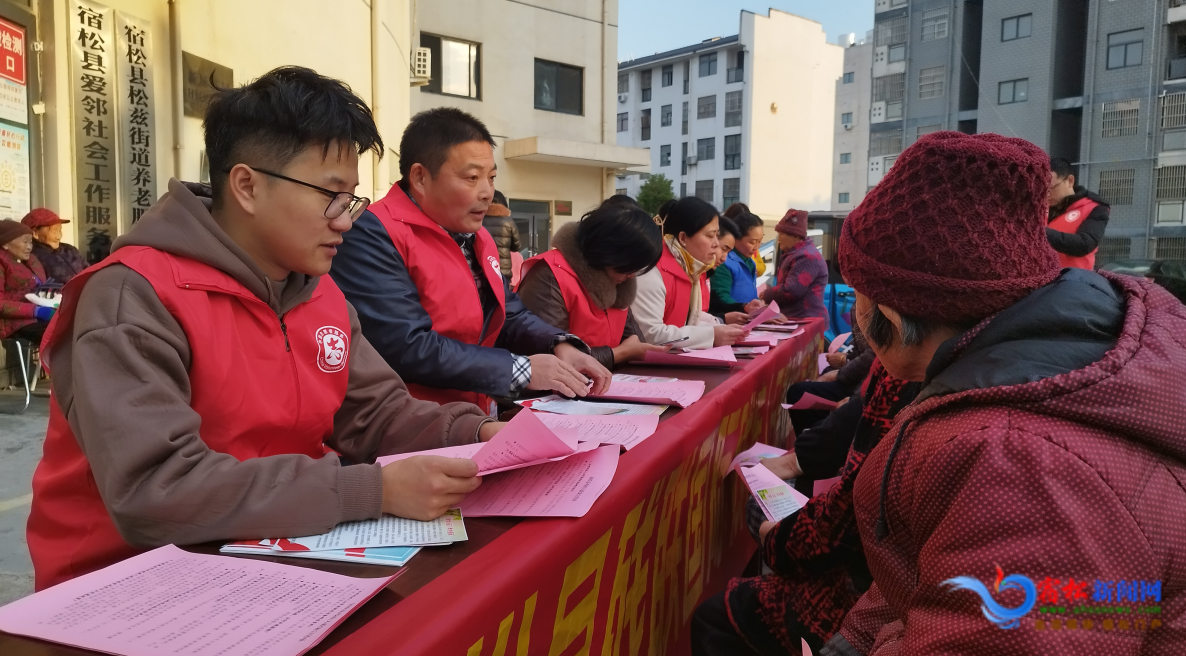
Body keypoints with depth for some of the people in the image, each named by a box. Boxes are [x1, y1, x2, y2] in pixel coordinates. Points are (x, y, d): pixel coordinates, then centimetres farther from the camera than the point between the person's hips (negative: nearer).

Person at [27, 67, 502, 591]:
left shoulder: (323, 293, 4)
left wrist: (474, 435, -13)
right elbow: (153, 491, -30)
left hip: (269, 556, 7)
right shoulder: (135, 297, -20)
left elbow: (375, 413, 7)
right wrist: (374, 491, -33)